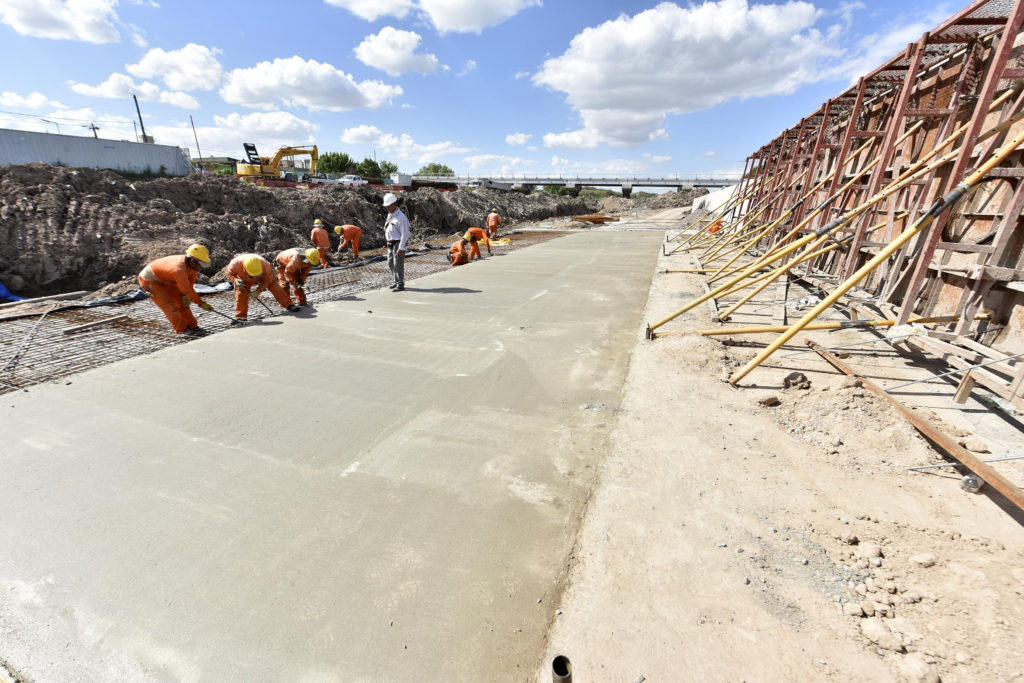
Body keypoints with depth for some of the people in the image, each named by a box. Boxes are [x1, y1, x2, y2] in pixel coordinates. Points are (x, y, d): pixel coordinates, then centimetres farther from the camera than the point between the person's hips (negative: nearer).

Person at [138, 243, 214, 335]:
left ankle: (192, 326, 12)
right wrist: (202, 303, -24)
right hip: (149, 280, -8)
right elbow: (187, 290, -32)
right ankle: (181, 329, 2)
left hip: (163, 279, 8)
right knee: (168, 303, -12)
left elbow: (191, 278, -1)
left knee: (181, 301, 5)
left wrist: (187, 296, -5)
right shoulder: (179, 269, -40)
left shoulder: (191, 263, -17)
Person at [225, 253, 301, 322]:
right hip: (244, 280, 1)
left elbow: (268, 279, -24)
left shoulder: (264, 264, -41)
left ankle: (289, 305, -7)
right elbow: (228, 274, -17)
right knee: (241, 294, -13)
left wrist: (258, 290, -31)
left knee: (274, 287, -14)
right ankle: (240, 316, -3)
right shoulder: (236, 263, -39)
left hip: (263, 276, 0)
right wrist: (236, 281, -38)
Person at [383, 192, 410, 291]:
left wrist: (401, 248, -23)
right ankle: (397, 282, 30)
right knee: (391, 263, 16)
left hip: (398, 244, -9)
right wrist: (388, 242, 17)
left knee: (398, 265, -3)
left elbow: (405, 234, -20)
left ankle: (400, 285, 8)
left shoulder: (401, 217, -18)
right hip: (390, 243, 9)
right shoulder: (390, 215, 10)